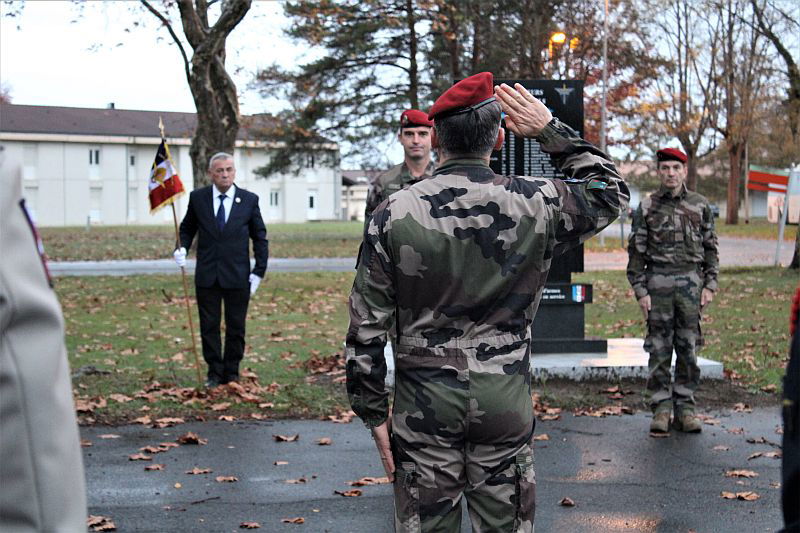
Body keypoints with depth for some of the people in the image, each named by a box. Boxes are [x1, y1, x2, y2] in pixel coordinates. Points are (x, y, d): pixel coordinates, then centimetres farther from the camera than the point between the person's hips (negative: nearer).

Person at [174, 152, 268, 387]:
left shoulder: (249, 200, 1)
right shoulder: (198, 198, 3)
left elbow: (260, 238, 5)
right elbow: (187, 227, 15)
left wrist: (259, 271, -2)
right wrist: (182, 247, -5)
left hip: (238, 277, -1)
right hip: (207, 276, 1)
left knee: (236, 328, 6)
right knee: (209, 327, 6)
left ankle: (231, 374, 18)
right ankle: (214, 374, 17)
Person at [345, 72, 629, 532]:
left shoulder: (394, 214, -6)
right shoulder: (536, 205, -6)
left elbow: (367, 327, -5)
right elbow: (610, 193, 14)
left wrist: (374, 411, 5)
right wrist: (551, 130, 10)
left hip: (423, 409, 0)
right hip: (506, 408, 0)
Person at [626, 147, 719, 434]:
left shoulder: (700, 205, 7)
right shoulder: (647, 207, 2)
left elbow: (710, 248, 11)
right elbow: (636, 251, 1)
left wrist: (710, 285, 3)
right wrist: (640, 291, -5)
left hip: (690, 281, 2)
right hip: (658, 282, -1)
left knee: (688, 347, 4)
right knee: (659, 348, 1)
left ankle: (685, 408, 12)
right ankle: (661, 408, 7)